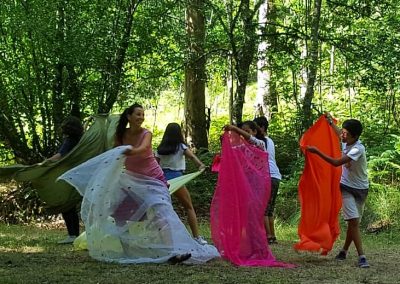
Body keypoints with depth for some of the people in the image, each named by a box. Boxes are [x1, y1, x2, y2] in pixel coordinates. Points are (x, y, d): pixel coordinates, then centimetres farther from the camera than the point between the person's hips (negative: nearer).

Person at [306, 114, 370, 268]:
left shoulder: (358, 149, -22)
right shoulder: (346, 142, -4)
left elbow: (336, 162, -29)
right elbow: (339, 133, 25)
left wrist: (317, 151, -26)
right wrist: (330, 121, 34)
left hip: (361, 189, -3)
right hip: (347, 188, 3)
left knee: (354, 222, 7)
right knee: (353, 221, -12)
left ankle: (344, 251, 27)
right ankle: (361, 257, -16)